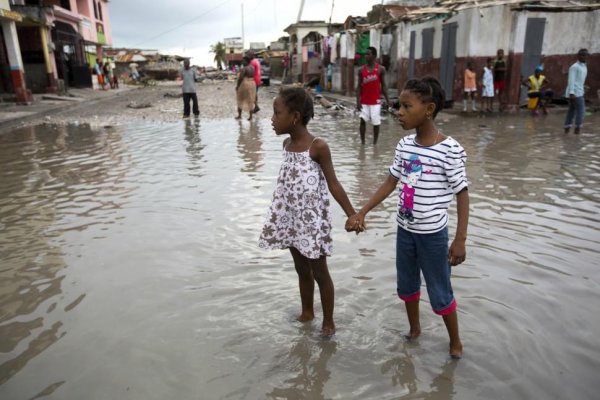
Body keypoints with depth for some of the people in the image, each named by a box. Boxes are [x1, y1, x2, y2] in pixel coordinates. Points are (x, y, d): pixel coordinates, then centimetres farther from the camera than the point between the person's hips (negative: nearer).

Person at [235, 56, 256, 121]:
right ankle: (250, 116, 9)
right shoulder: (252, 68, 8)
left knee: (240, 100, 7)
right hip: (252, 84, 7)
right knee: (250, 101, 8)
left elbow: (240, 78, -18)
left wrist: (237, 86, -11)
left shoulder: (243, 69, -17)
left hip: (244, 85, -7)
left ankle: (239, 115, 12)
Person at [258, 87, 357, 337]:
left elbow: (333, 185, -13)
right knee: (301, 269, 21)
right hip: (291, 218, 6)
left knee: (319, 272, 8)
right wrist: (278, 215, 18)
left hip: (312, 219, -6)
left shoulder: (318, 147, -17)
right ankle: (307, 312, 40)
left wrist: (352, 215, -14)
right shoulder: (287, 145, 3)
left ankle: (328, 321, 26)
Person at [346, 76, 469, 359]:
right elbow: (390, 183, 6)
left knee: (440, 293, 10)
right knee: (406, 285, 21)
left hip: (433, 234, -6)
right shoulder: (404, 145, -2)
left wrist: (460, 239, -15)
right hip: (404, 229, 6)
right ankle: (414, 329, 46)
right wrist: (361, 213, 1)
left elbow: (462, 195, -13)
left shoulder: (450, 150, -19)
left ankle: (455, 342, 34)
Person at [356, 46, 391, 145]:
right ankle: (362, 142, 9)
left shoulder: (381, 69, -2)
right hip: (364, 101, 1)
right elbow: (359, 86, 1)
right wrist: (358, 101, -8)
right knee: (362, 120, -3)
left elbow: (383, 85, 2)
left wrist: (387, 100, -3)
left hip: (375, 101, -1)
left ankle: (375, 143, 15)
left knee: (376, 122, 2)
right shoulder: (361, 70, 1)